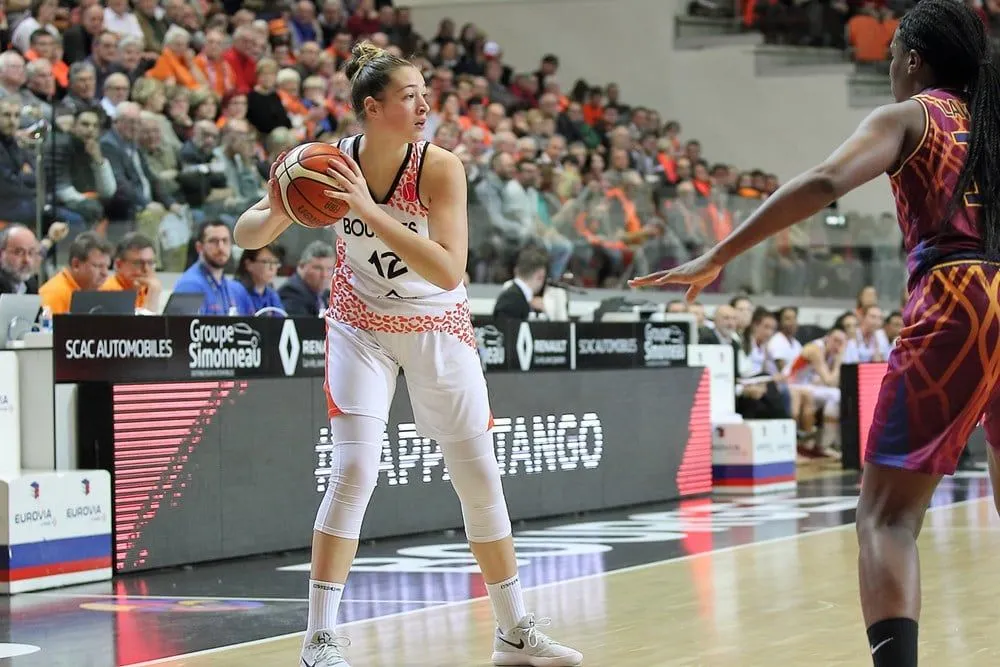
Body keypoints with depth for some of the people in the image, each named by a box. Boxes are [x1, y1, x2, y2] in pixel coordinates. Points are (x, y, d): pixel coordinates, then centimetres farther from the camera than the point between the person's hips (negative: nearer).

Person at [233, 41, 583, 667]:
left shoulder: (440, 166, -22)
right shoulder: (333, 162, -17)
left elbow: (449, 271, -33)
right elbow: (247, 236, -10)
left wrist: (370, 211, -40)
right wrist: (278, 213, -33)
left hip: (439, 328, 0)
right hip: (362, 326, 0)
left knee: (480, 475, 4)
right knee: (353, 471, -15)